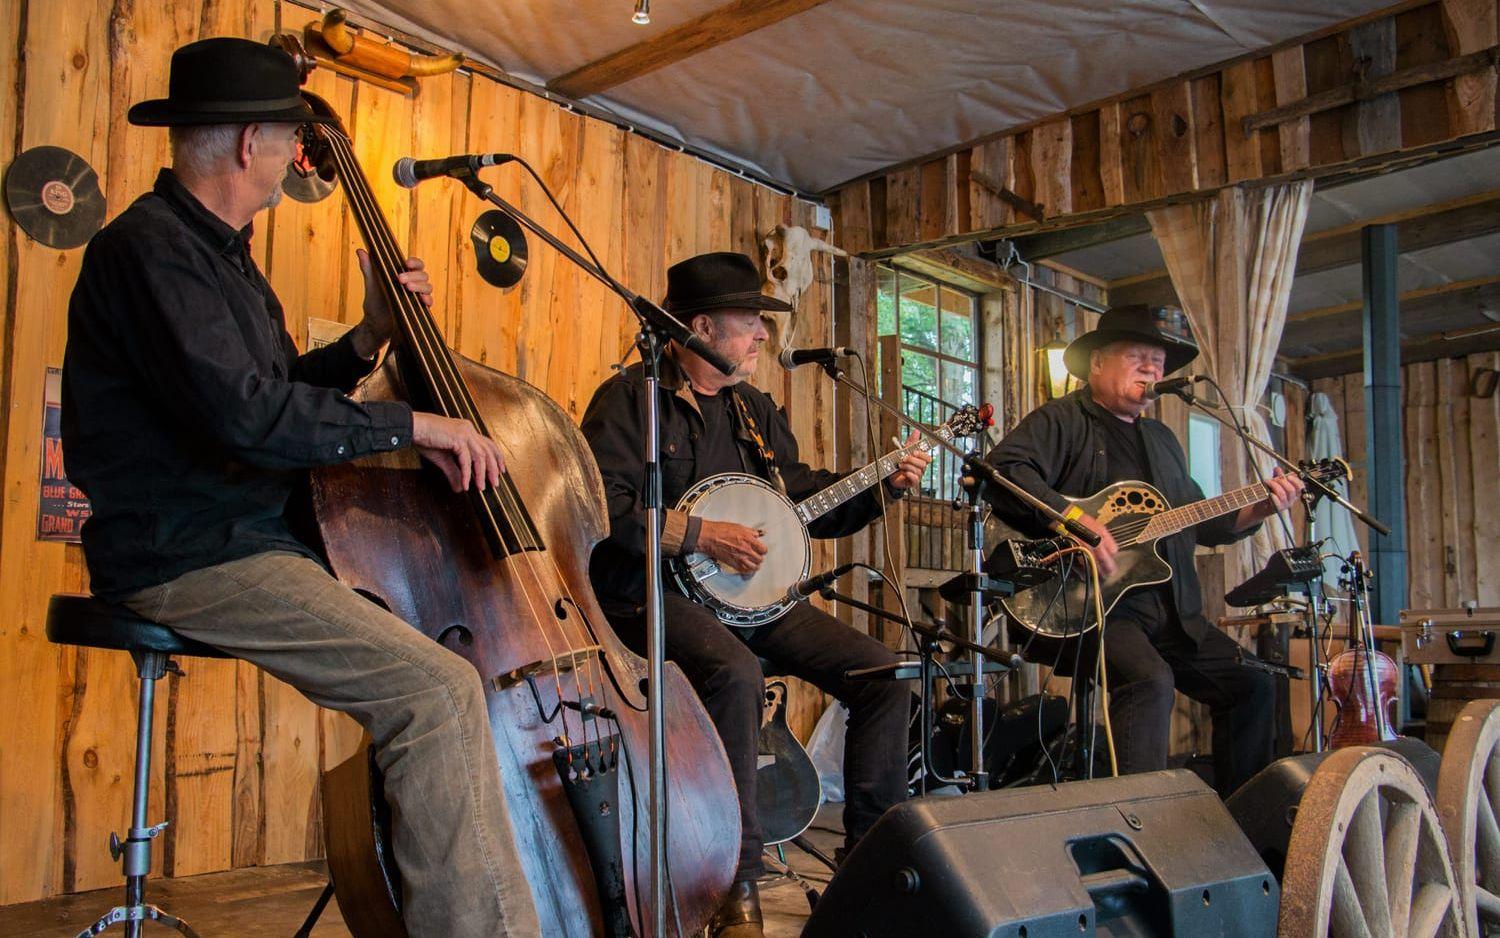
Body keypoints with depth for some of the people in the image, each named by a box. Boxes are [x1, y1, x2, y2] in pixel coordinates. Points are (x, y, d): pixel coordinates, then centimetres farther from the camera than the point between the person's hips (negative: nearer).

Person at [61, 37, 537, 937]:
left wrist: (370, 338, 12)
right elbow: (244, 414, -26)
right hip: (188, 557, -10)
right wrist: (410, 424, -18)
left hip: (253, 537, 10)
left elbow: (279, 391, 24)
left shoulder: (217, 250, 20)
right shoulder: (152, 246, -13)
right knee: (439, 687, -25)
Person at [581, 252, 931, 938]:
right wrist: (698, 534, -19)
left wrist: (884, 488, 8)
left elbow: (804, 494, 22)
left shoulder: (754, 409, 18)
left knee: (884, 672, -5)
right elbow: (600, 503, -17)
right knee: (736, 673, -38)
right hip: (653, 591, -7)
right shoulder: (631, 396, -4)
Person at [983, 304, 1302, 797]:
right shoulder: (1062, 420, -2)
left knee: (1253, 684, 5)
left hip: (1172, 612, 8)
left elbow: (1200, 523, 29)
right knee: (1151, 679, -32)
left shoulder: (1161, 439, 24)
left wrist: (1260, 510, 12)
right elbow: (1002, 470, -21)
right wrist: (1077, 522, -29)